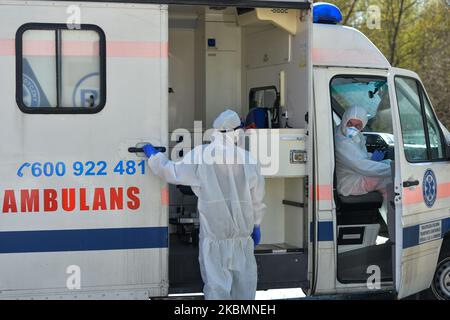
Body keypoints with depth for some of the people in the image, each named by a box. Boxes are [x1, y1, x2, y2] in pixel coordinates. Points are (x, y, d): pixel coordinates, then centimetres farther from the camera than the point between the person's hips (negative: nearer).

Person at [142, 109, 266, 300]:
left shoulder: (200, 156, -7)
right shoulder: (247, 159, 0)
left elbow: (172, 172, 1)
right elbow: (257, 198, 8)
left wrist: (153, 156, 19)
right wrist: (256, 225, 21)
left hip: (213, 232, -2)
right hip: (242, 230, 2)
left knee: (216, 281, 0)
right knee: (244, 279, 13)